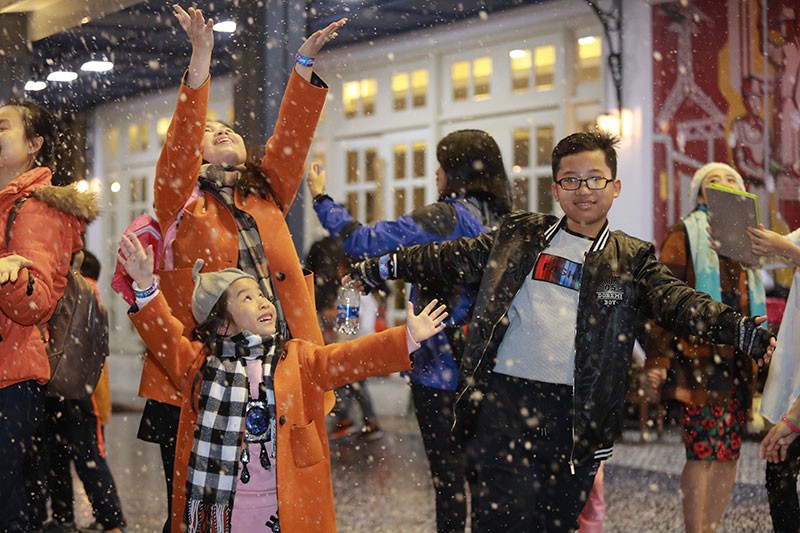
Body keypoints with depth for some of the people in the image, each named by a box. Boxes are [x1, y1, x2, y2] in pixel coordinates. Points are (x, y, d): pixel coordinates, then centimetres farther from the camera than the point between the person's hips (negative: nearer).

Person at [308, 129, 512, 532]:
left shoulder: (446, 217, -15)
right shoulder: (500, 222, 8)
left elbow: (364, 242, -17)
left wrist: (320, 199, -5)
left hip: (441, 367, -7)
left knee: (447, 472, 0)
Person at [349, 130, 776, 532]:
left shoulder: (630, 261, 9)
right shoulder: (519, 236, 13)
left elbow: (676, 301, -4)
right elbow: (454, 258, 18)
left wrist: (743, 332, -20)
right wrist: (380, 268, 19)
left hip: (575, 412, 1)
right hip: (505, 398, 0)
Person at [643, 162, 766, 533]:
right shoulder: (686, 235, 1)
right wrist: (657, 358, -14)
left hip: (739, 360, 6)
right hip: (699, 357, -6)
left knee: (728, 454, 5)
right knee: (702, 452, -8)